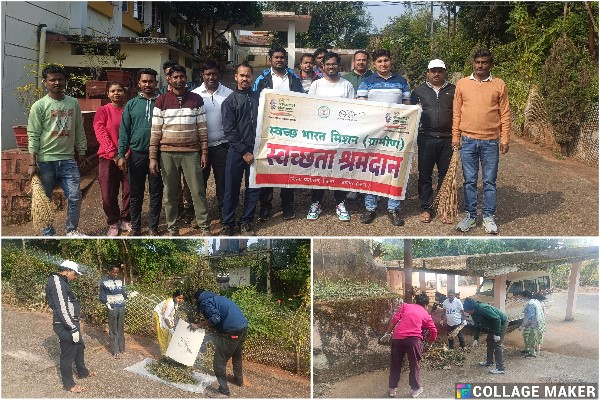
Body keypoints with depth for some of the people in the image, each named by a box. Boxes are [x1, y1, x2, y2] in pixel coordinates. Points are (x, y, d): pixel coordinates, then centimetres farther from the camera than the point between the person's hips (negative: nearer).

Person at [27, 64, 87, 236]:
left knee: (75, 197, 1)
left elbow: (79, 131, 13)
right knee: (45, 199, 6)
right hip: (46, 160, -3)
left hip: (68, 159, 3)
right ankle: (48, 233, 17)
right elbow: (33, 136, -6)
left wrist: (81, 153, 13)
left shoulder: (73, 103, 6)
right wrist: (32, 163, -10)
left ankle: (72, 230, 19)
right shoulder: (39, 106, -5)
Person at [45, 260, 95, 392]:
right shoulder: (57, 282, -21)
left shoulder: (61, 282, 12)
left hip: (71, 323, 11)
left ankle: (82, 372, 43)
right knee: (68, 354, 3)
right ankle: (68, 384, 17)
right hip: (65, 326, -11)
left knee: (80, 347, 25)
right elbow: (62, 309, -26)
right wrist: (73, 329, -23)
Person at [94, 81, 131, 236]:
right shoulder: (103, 111, 3)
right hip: (108, 159, -1)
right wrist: (114, 154, -14)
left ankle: (126, 220, 20)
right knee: (109, 194, 0)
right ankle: (113, 223, 16)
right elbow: (101, 134, -5)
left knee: (129, 191, 2)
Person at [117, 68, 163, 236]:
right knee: (135, 192, 8)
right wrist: (121, 155, -5)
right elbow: (124, 131, 3)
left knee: (156, 192, 5)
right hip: (136, 153, 1)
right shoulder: (131, 104, 5)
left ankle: (153, 227, 14)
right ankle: (135, 227, 17)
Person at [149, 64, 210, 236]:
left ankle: (204, 226, 11)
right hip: (168, 153, 0)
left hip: (191, 152, 0)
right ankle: (172, 228, 17)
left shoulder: (196, 99, 4)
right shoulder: (161, 101, 2)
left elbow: (202, 128, 6)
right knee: (170, 193, 7)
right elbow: (155, 131, 1)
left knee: (198, 190, 1)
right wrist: (153, 157, -4)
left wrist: (204, 152, 0)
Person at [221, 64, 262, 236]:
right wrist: (244, 152, -10)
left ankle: (246, 222, 19)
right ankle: (228, 224, 14)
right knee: (232, 189, 3)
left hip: (256, 150, 2)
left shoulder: (258, 98, 10)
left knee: (254, 188, 6)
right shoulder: (229, 101, 2)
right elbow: (229, 130, -5)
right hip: (237, 151, -2)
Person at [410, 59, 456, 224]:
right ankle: (426, 208, 14)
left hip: (447, 139, 0)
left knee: (446, 175, 5)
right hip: (426, 138, 0)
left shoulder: (453, 91, 9)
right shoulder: (419, 91, 9)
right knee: (425, 175, 4)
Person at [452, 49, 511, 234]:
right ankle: (470, 215, 17)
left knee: (489, 181, 5)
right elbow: (456, 113, 7)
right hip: (468, 141, 1)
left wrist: (505, 139, -1)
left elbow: (505, 114, 4)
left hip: (491, 141, -1)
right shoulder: (462, 84, 5)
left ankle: (489, 217, 14)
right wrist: (455, 137, 3)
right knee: (469, 181, 7)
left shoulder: (499, 85, 3)